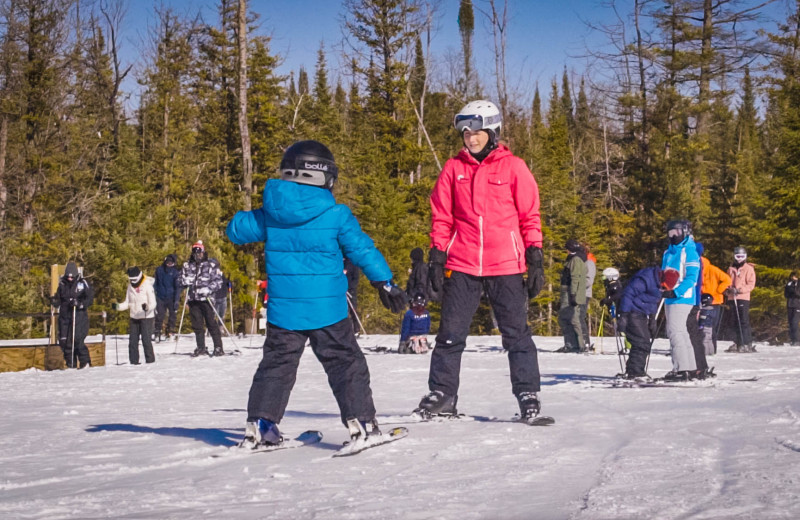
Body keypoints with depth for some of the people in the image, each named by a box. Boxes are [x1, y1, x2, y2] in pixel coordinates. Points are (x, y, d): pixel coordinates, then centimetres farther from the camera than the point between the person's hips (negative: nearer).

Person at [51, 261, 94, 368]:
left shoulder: (82, 283, -1)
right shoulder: (62, 284, 12)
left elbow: (90, 298, -5)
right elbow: (58, 300, 19)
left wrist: (79, 304, -20)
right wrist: (54, 300, -4)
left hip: (79, 315, -5)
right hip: (65, 316, 5)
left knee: (76, 340, -15)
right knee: (63, 341, 1)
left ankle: (85, 362, -2)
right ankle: (70, 365, 12)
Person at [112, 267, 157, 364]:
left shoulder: (147, 285, -9)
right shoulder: (130, 286, 10)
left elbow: (153, 303, -13)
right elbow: (128, 303, 15)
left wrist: (147, 307, -34)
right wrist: (117, 306, -1)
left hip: (146, 317, -6)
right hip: (134, 317, 6)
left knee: (146, 339, -11)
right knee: (132, 340, 2)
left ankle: (150, 360, -3)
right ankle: (133, 361, 8)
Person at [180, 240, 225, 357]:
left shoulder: (211, 265, 1)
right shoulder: (187, 265, 14)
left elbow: (218, 281, -1)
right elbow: (182, 279, 20)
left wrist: (208, 289, -17)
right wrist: (188, 280, -3)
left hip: (206, 299, -4)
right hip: (193, 299, 4)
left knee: (212, 324, -5)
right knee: (197, 325, 7)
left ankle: (218, 348, -3)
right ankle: (201, 348, 14)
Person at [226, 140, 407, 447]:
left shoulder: (270, 214, 1)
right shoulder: (336, 215, -8)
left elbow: (236, 229, 12)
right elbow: (363, 250, -4)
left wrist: (246, 221, 34)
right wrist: (385, 283, 3)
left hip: (283, 309, 3)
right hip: (326, 309, -3)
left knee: (276, 364, 14)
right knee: (345, 363, 6)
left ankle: (260, 425, 11)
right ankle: (361, 421, 2)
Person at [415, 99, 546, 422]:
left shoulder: (513, 167, 2)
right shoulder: (453, 169, 8)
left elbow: (530, 217, 4)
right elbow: (441, 218, 11)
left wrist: (536, 260, -1)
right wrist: (436, 259, 4)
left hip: (506, 265, -2)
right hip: (462, 265, 2)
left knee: (516, 334, 3)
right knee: (450, 334, 3)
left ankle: (528, 395, 11)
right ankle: (441, 395, 12)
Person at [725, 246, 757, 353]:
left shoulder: (749, 269, 2)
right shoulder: (731, 269, 16)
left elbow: (751, 284, -4)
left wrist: (740, 290, -16)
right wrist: (727, 290, -1)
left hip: (743, 298, -5)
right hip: (732, 298, 5)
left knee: (744, 322, -10)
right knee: (737, 322, 8)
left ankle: (747, 344, -12)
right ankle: (739, 343, 12)